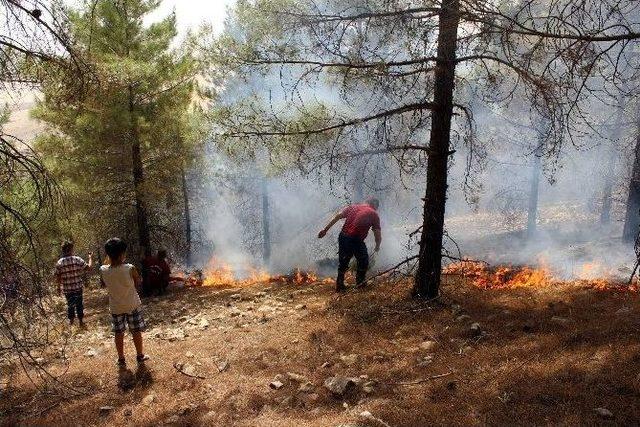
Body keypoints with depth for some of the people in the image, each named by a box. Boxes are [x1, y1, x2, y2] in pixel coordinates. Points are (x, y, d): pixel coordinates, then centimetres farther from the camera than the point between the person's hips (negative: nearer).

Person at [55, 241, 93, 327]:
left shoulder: (59, 263, -7)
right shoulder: (77, 260, -13)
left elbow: (58, 277, -3)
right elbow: (89, 267, -7)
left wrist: (59, 287, 11)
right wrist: (91, 258, 9)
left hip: (66, 288, 2)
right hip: (77, 287, -2)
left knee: (70, 304, 19)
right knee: (79, 304, 12)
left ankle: (71, 320, 33)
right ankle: (81, 321, 20)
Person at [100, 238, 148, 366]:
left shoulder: (103, 270, -18)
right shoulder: (130, 269, -26)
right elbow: (138, 282, -7)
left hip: (116, 308, 2)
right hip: (133, 306, -2)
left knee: (119, 333, 18)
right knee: (136, 332, 15)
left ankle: (121, 359, 29)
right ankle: (140, 356, 30)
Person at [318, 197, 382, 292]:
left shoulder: (352, 207, 15)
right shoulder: (374, 214, 4)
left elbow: (337, 216, 5)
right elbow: (378, 234, 3)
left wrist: (325, 230, 5)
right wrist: (377, 246, 21)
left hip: (343, 237, 5)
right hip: (356, 240, -5)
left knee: (343, 262, 21)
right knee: (363, 262, 21)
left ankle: (339, 285, 29)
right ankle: (360, 282, 29)